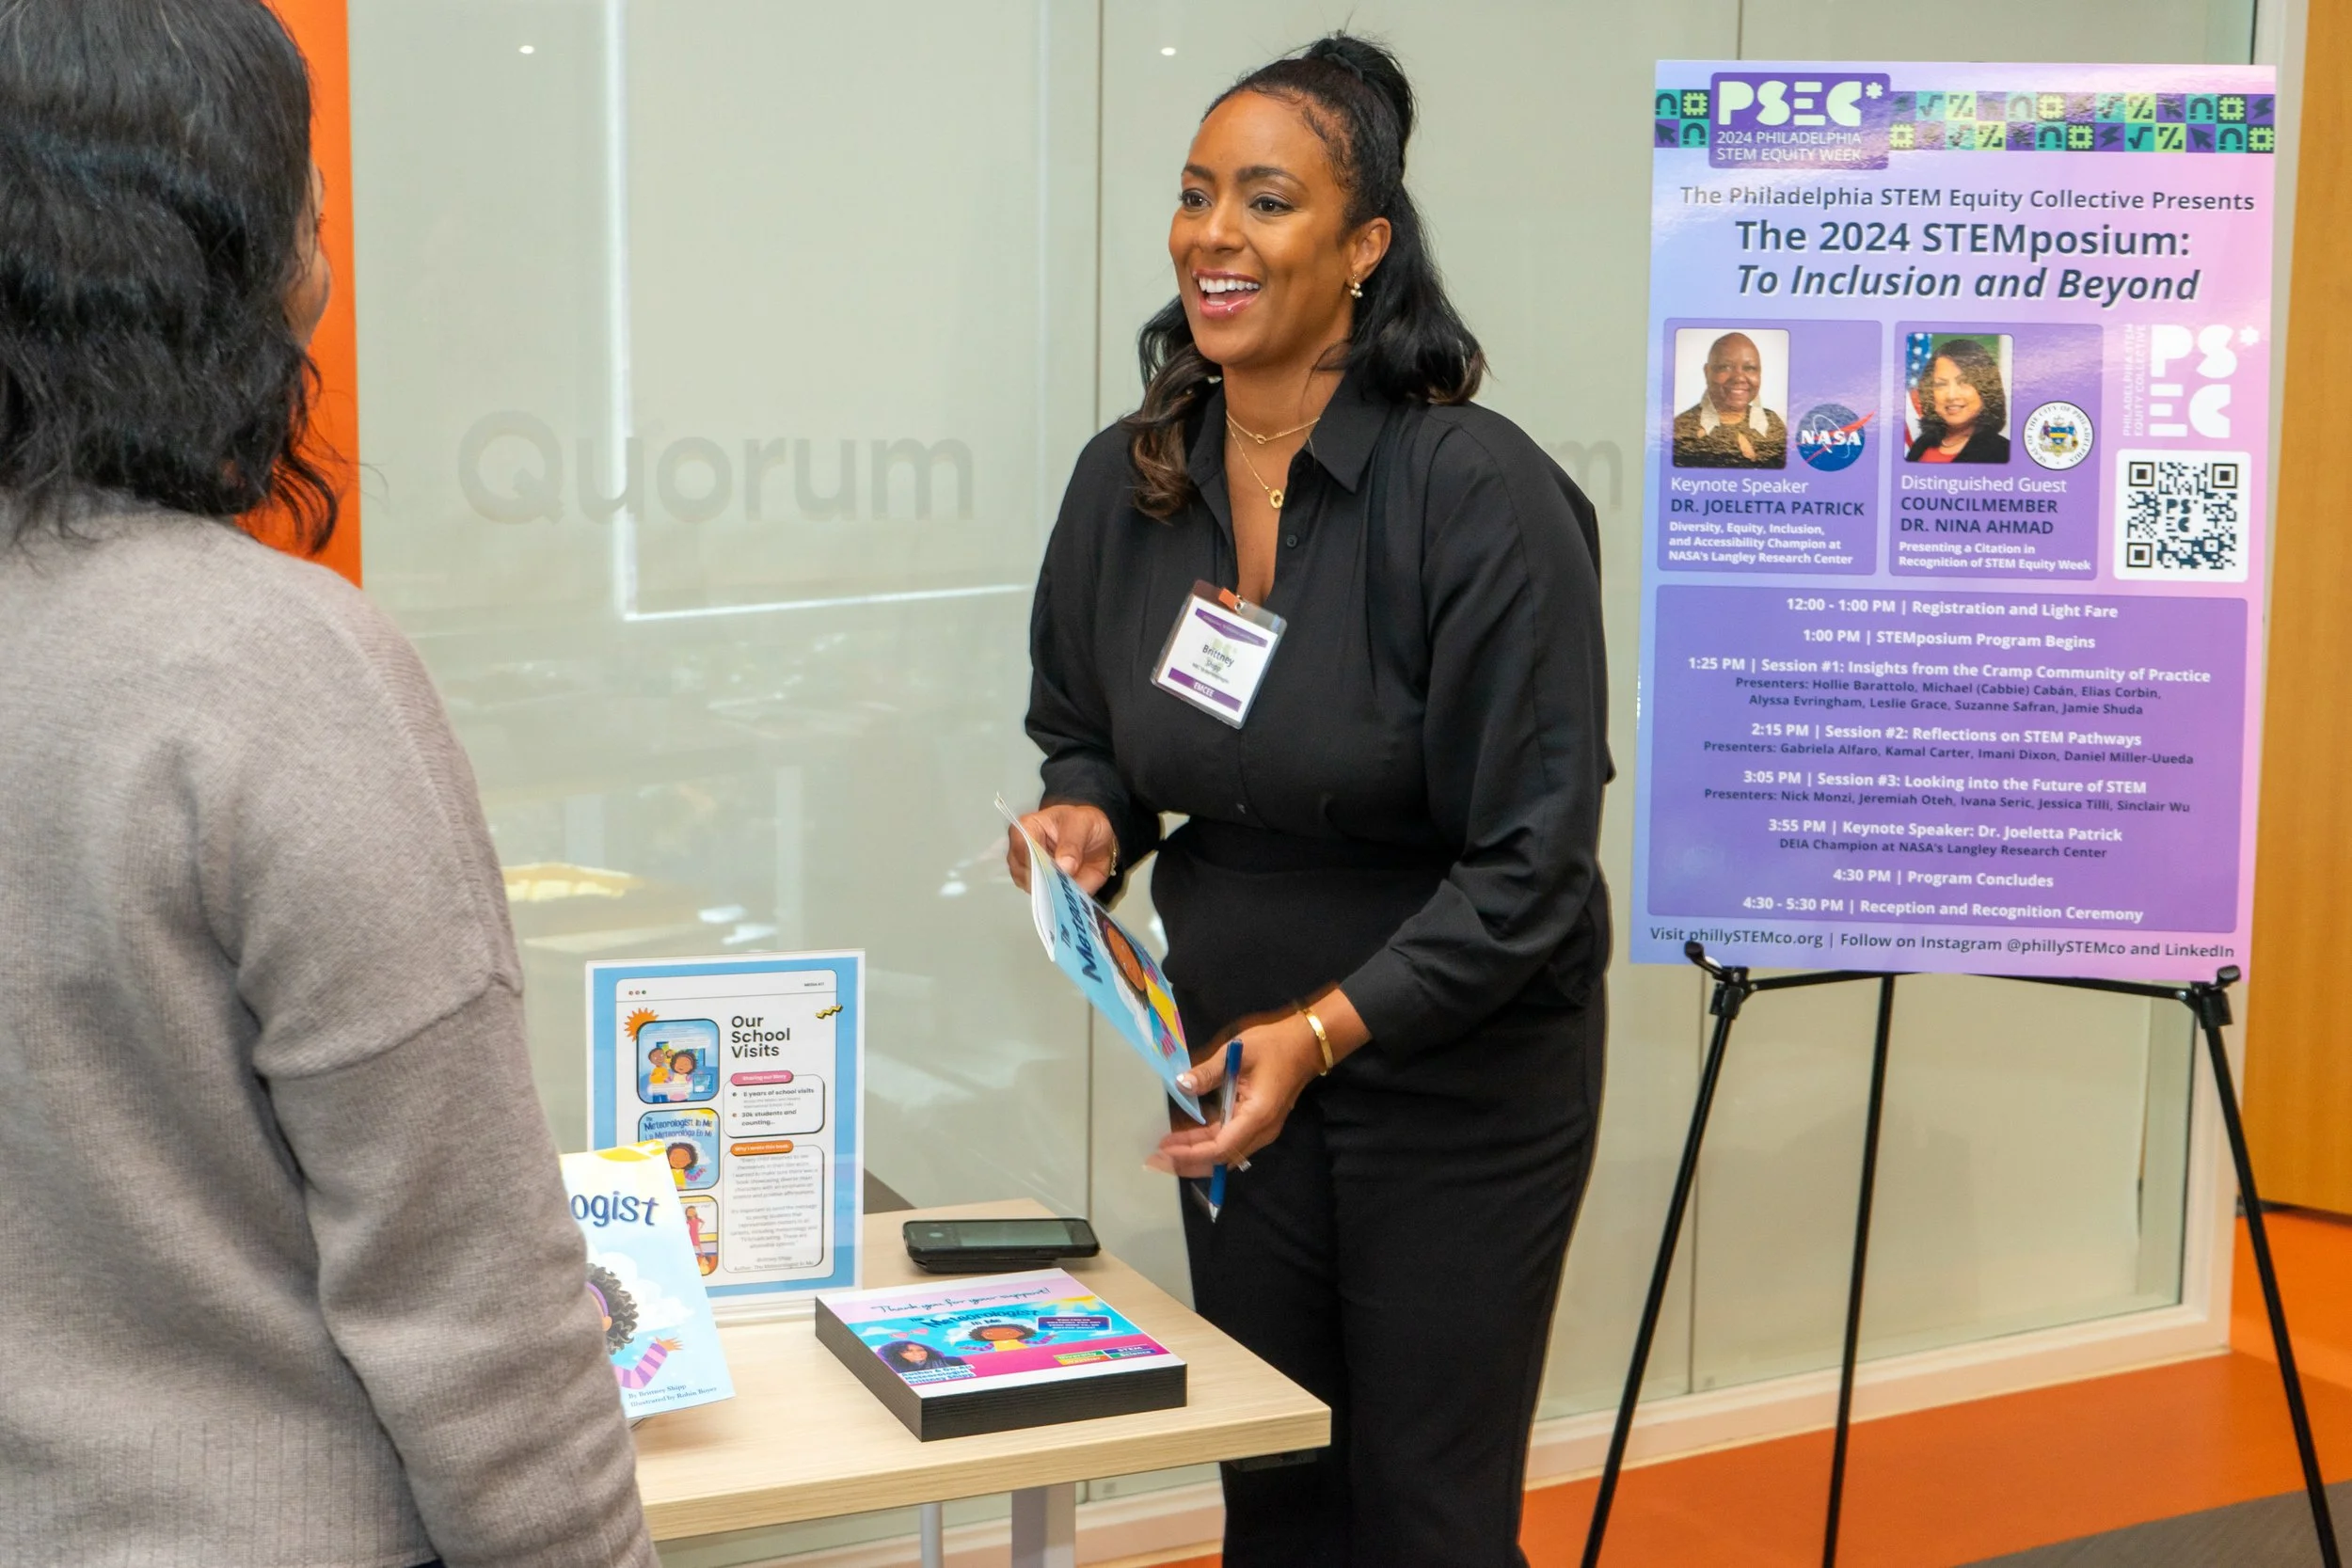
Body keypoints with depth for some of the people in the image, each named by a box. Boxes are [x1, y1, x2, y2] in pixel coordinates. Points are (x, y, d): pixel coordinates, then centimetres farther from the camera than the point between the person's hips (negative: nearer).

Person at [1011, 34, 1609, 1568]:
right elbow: (1083, 732, 13)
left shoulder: (1480, 492, -20)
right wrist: (1089, 818, -10)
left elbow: (1534, 856, -19)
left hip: (1460, 1084, -5)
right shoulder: (1128, 479, -4)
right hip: (1233, 1055, 5)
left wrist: (1328, 1030, -26)